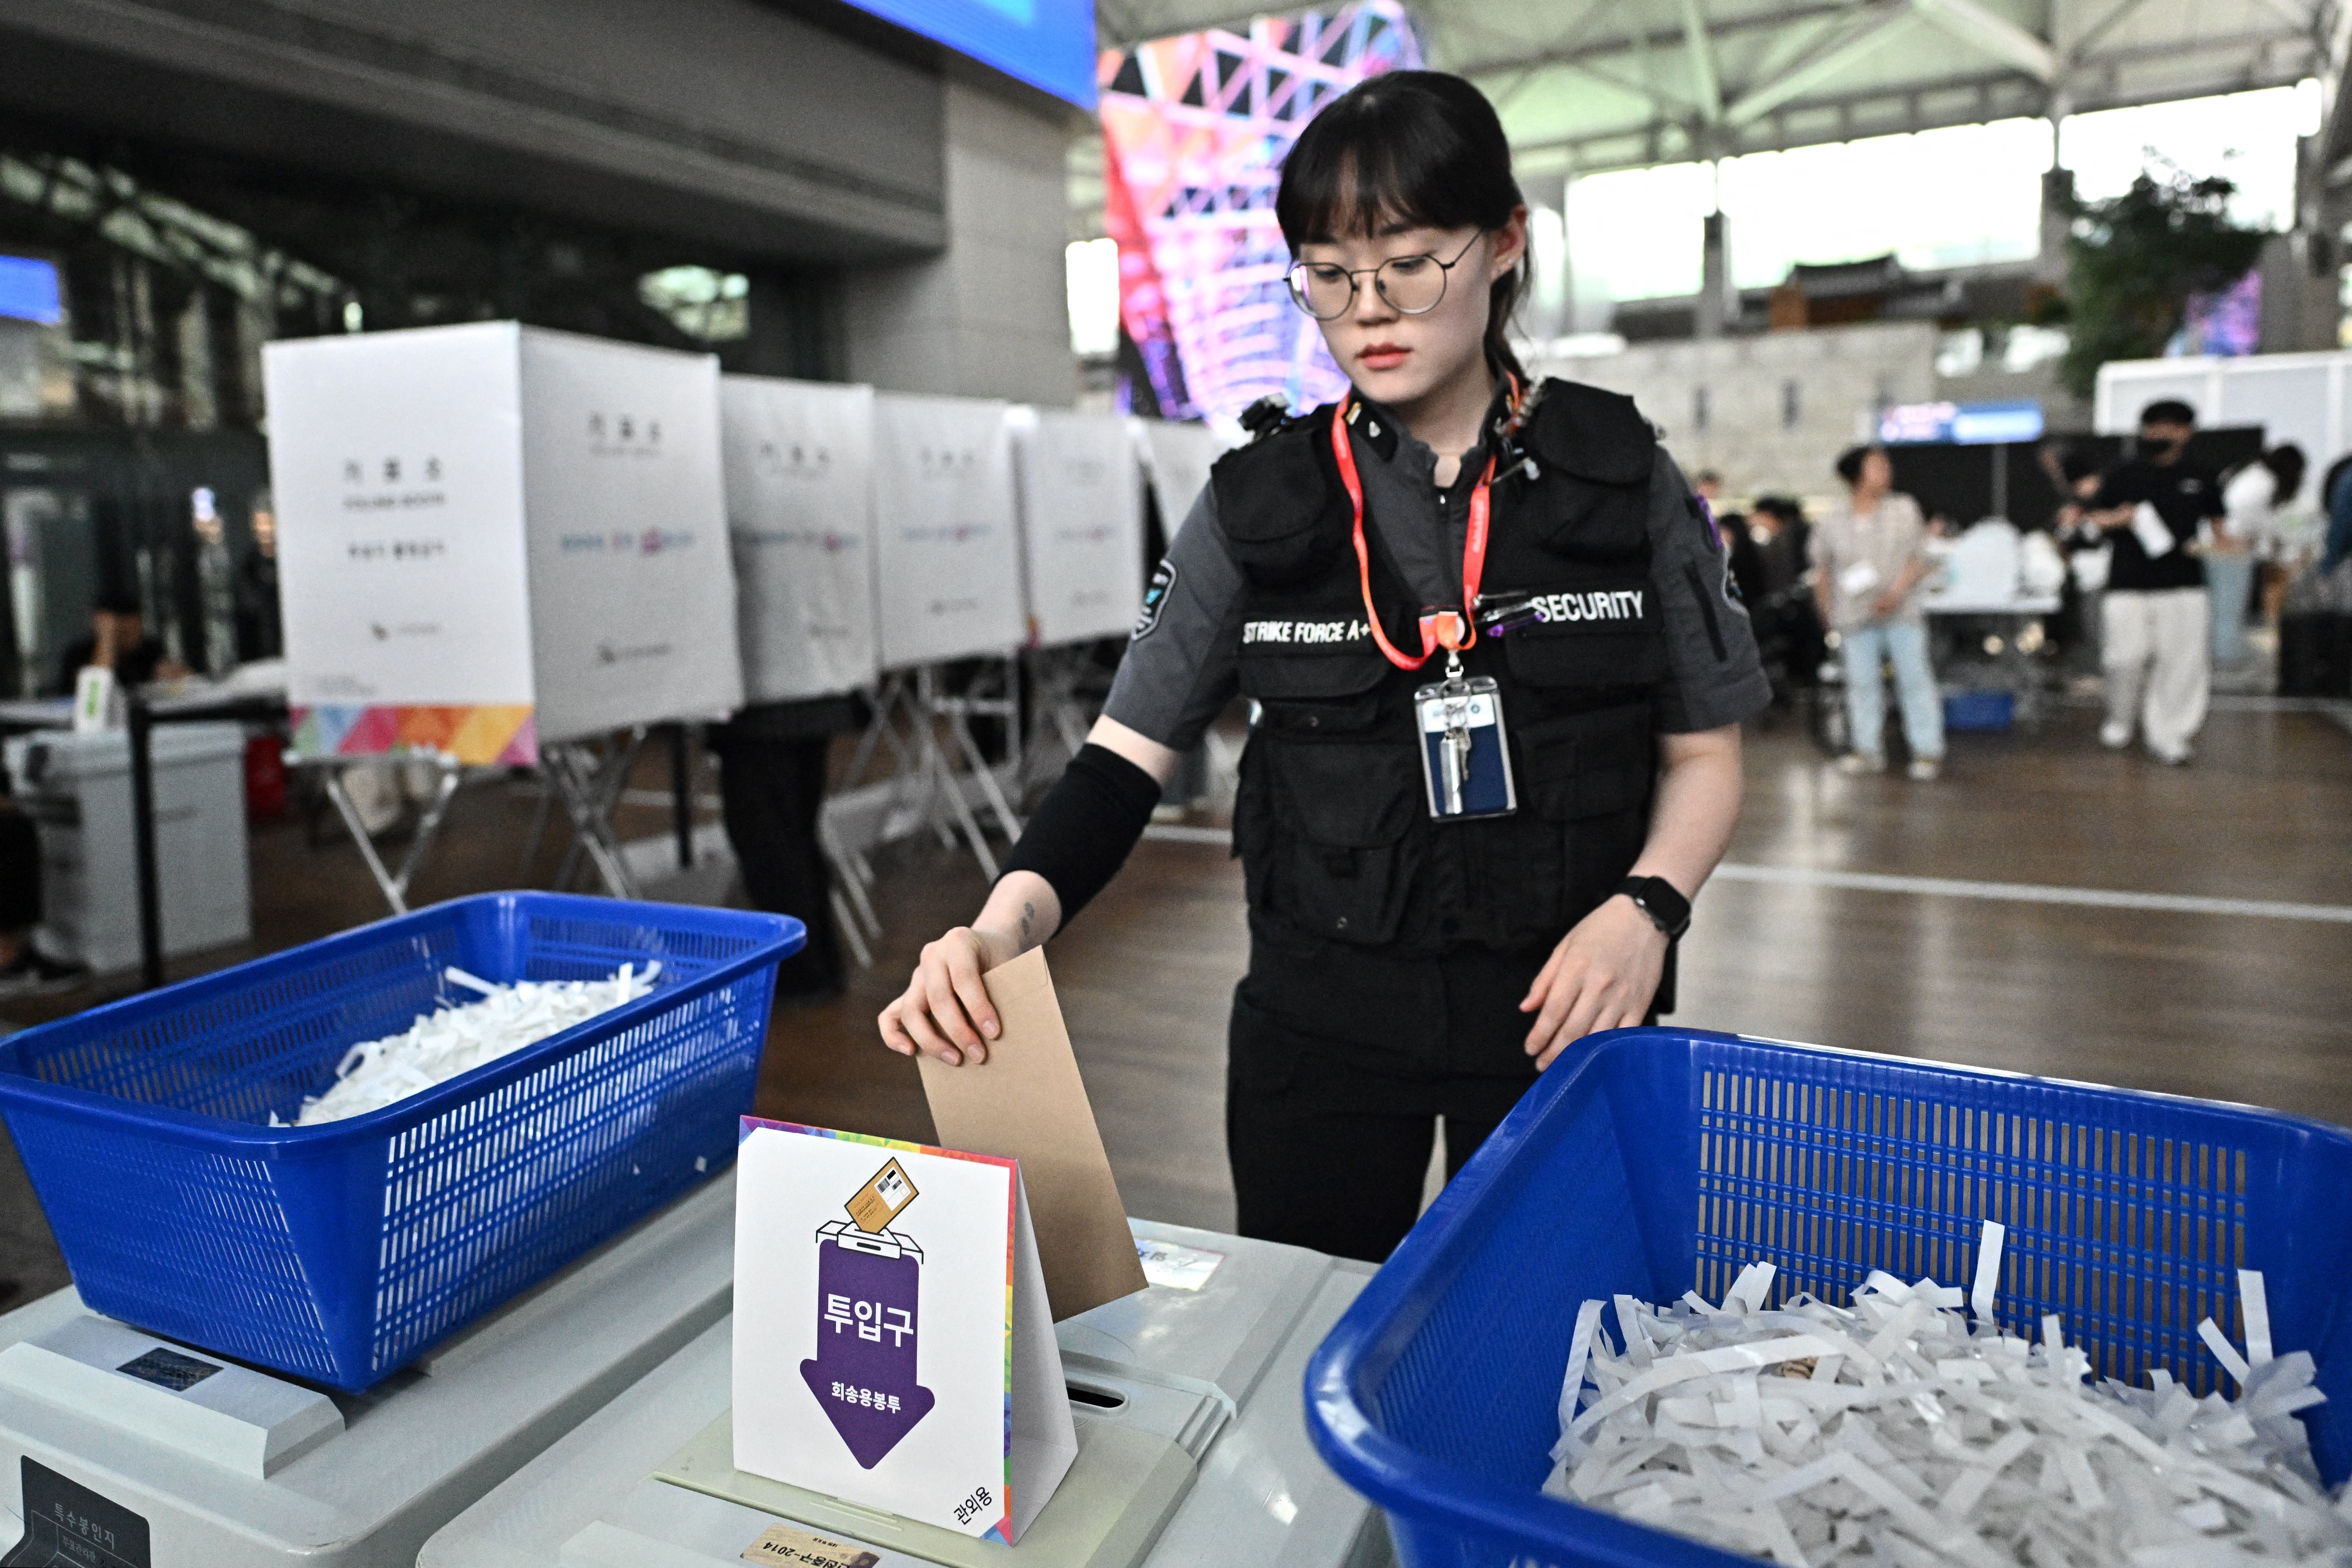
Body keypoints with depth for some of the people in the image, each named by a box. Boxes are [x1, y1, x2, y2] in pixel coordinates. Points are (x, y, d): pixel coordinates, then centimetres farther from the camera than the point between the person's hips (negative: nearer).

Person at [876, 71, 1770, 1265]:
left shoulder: (1625, 480, -2)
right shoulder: (1259, 503, -2)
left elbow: (1703, 752, 3)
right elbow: (1130, 751, -6)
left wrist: (1646, 906, -16)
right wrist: (1006, 926, -22)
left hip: (1564, 1012, 0)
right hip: (1318, 1018, 1)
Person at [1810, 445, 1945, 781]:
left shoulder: (1904, 510, 2)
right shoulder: (1833, 520, 3)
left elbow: (1920, 559, 1)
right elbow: (1822, 570, 12)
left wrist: (1897, 593, -14)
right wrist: (1827, 613, 8)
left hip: (1901, 612, -1)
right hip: (1855, 616, 1)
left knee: (1914, 678, 0)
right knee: (1862, 683, 5)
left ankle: (1927, 750, 6)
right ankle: (1868, 750, 14)